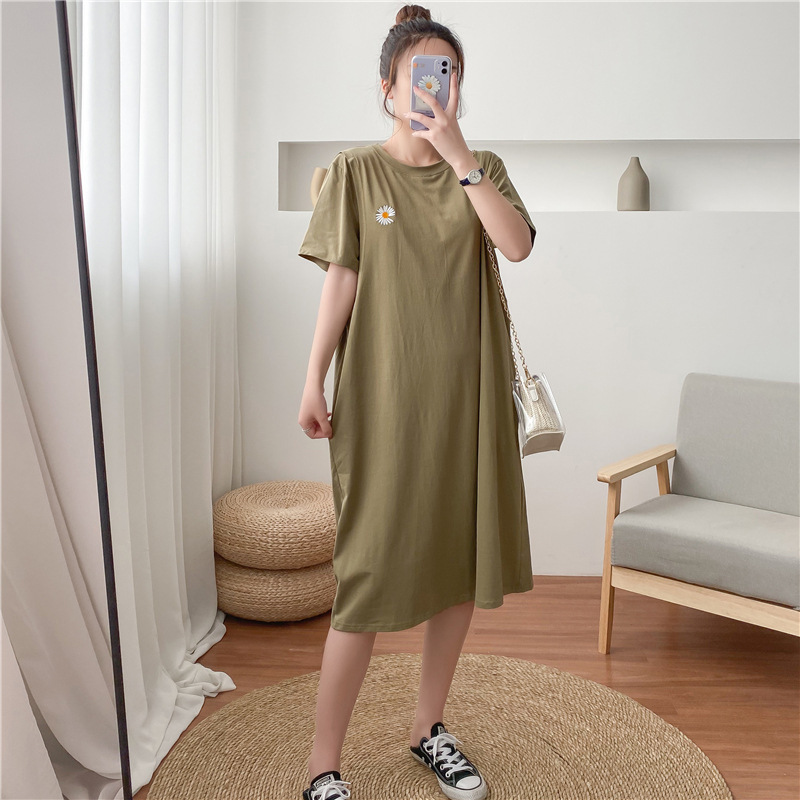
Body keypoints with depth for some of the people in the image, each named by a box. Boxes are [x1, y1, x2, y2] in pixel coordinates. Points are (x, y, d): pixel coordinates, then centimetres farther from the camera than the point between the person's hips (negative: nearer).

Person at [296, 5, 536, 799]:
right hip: (383, 397, -3)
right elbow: (340, 279, -2)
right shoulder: (355, 171, 2)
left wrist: (455, 152, -16)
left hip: (468, 393, 4)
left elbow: (517, 244, -11)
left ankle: (429, 728, 30)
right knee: (370, 574, -3)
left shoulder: (483, 167, 7)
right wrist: (313, 382, -7)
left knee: (461, 562, 10)